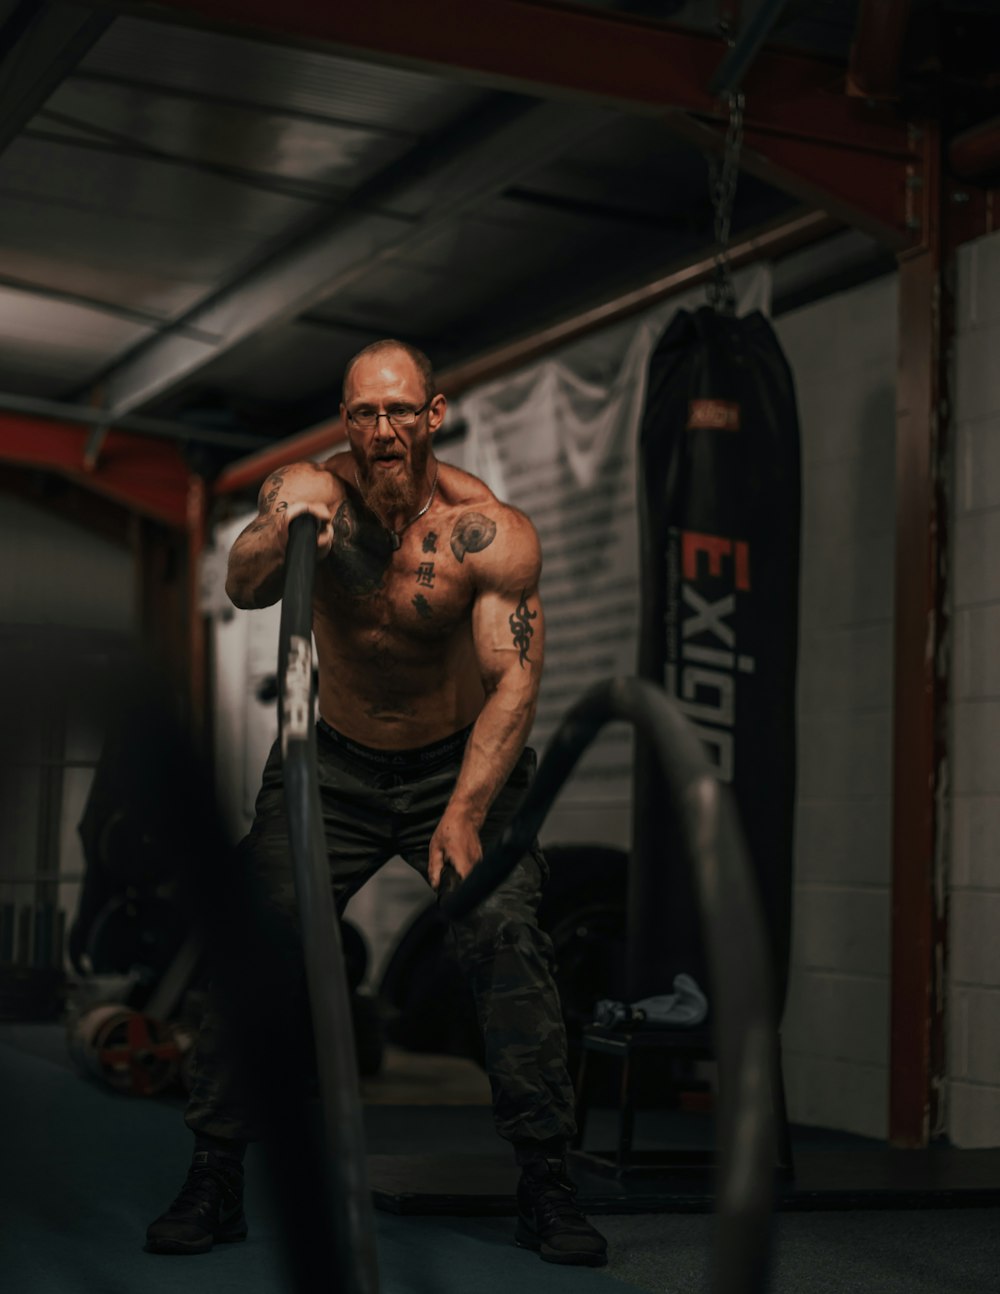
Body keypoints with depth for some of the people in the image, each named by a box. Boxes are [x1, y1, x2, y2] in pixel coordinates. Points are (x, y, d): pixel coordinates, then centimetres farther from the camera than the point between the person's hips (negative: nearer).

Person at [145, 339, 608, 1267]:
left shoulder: (489, 530, -19)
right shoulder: (308, 491, -14)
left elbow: (514, 680, -22)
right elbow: (243, 590, -30)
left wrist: (463, 815, -32)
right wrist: (279, 534, -53)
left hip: (462, 761, -1)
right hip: (333, 762, 2)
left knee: (506, 936, -18)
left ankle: (545, 1185, -7)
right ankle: (214, 1180, 6)